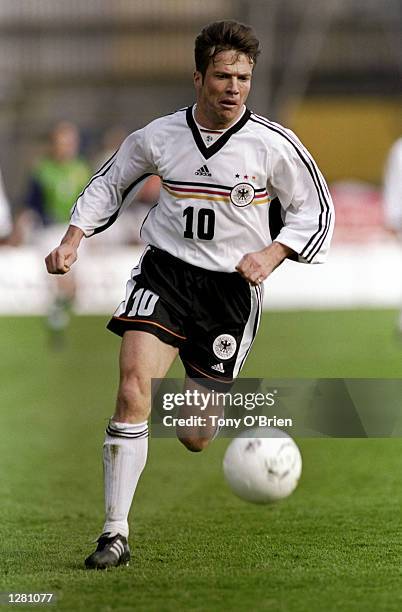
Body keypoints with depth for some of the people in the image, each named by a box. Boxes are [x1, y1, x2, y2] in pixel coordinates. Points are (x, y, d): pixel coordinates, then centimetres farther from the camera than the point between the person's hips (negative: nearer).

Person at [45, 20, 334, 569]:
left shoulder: (275, 145, -7)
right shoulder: (159, 136, -1)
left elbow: (315, 210, 5)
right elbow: (110, 184, 16)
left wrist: (272, 253, -12)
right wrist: (73, 240, 4)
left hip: (232, 287, 0)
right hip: (165, 272, 1)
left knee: (194, 438, 4)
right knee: (133, 393, -24)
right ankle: (115, 535, -19)